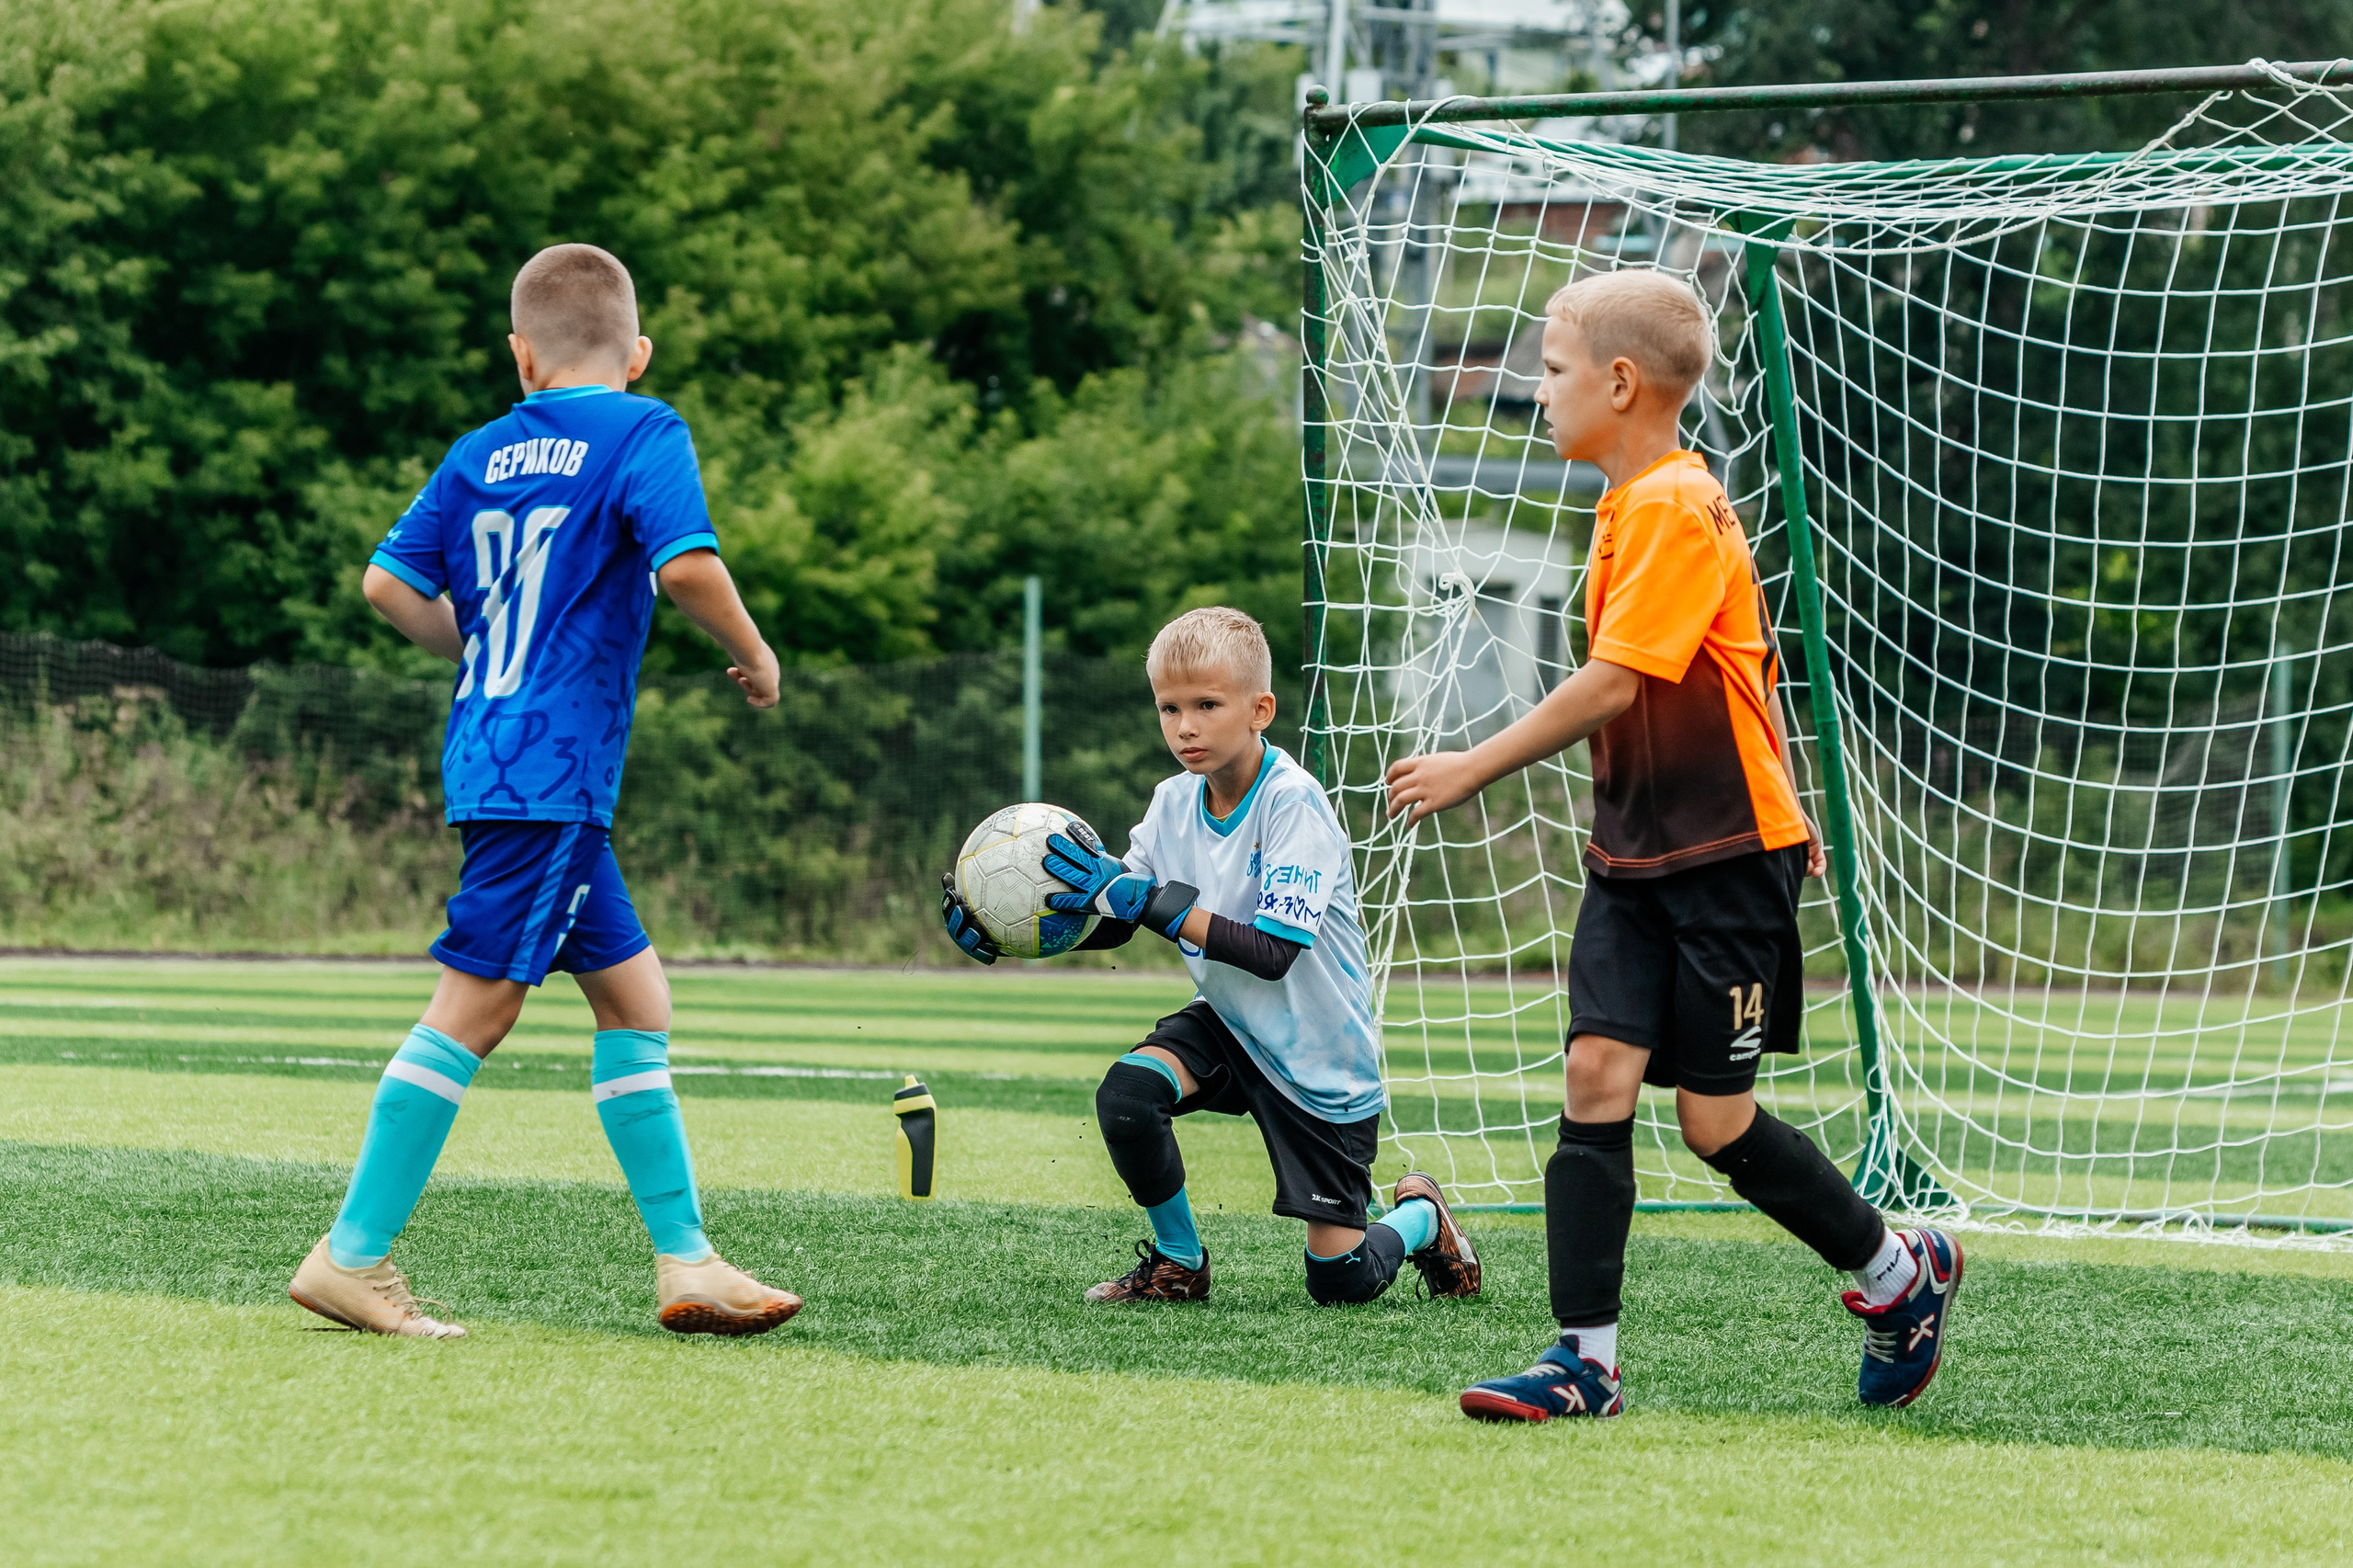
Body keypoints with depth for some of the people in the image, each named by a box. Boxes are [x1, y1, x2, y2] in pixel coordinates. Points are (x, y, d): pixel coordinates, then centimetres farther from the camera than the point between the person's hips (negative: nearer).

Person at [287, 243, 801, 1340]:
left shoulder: (480, 455, 13)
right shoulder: (642, 434, -5)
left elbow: (388, 583, 10)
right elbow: (686, 563, -19)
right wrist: (753, 655, -2)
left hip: (491, 750, 8)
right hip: (551, 766, -8)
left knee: (632, 992, 12)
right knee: (475, 1003, -8)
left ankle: (685, 1261, 11)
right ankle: (351, 1257, -9)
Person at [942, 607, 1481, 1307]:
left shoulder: (1292, 801, -25)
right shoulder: (1175, 803, -7)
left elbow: (1273, 952, -33)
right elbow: (1112, 925, 1)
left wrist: (1143, 898, -37)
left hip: (1320, 1058, -5)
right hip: (1228, 1024, 5)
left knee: (1340, 1281, -3)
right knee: (1127, 1093, -26)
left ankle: (1420, 1216, 33)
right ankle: (1180, 1263, -1)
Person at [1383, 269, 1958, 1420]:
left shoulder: (1675, 509, -17)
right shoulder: (1633, 507, 13)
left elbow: (1615, 684, -23)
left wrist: (1472, 770, -20)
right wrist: (1781, 810, 28)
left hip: (1724, 856, -8)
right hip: (1635, 852, 8)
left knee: (1715, 1120, -1)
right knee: (1598, 1073, -5)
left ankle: (1901, 1273, 20)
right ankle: (1586, 1361, -7)